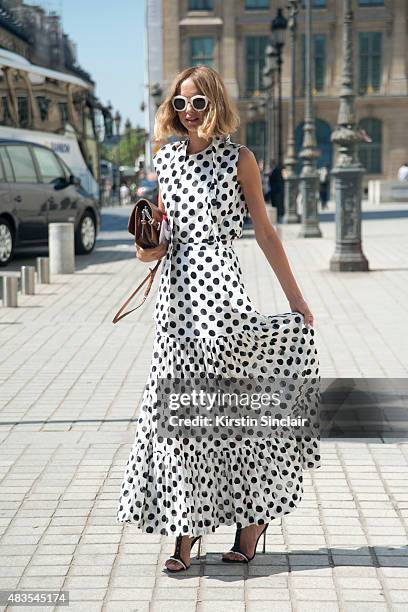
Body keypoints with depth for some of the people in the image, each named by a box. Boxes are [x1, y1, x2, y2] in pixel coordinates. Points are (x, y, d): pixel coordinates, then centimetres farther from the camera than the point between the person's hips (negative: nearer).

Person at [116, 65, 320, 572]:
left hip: (219, 288, -5)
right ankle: (186, 529, 13)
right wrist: (151, 251, -1)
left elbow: (264, 232, 2)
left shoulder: (239, 159, 0)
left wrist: (296, 299, 3)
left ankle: (253, 514, 18)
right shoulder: (166, 159, 13)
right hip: (176, 290, 5)